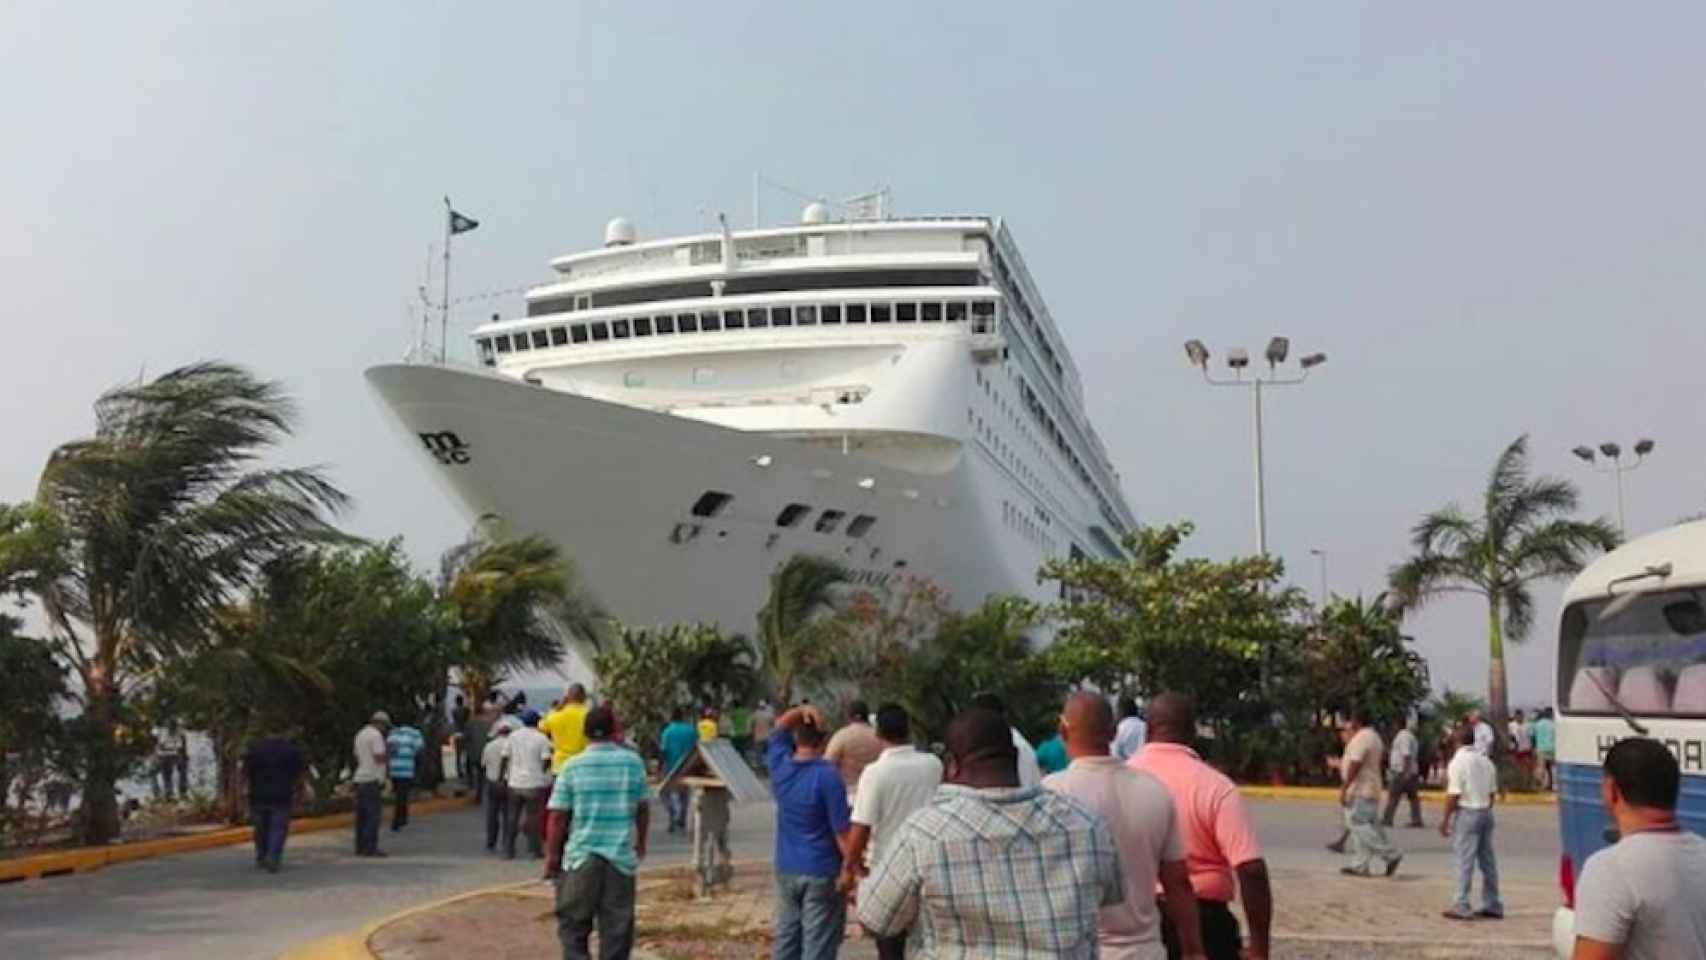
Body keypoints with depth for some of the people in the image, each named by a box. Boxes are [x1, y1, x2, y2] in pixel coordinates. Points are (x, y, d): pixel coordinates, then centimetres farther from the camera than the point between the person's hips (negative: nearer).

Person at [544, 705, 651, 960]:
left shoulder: (572, 766, -4)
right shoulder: (634, 762, 0)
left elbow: (557, 816, -5)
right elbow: (643, 808, 10)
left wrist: (552, 855, 6)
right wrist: (641, 842, 26)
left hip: (582, 856, -1)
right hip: (622, 856, 1)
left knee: (573, 923, 11)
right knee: (617, 927, 9)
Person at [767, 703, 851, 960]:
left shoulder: (779, 765, -1)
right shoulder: (828, 776, -19)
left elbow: (780, 726, 18)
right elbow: (842, 833, -16)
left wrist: (801, 711, -1)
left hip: (786, 871, 6)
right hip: (822, 874, -6)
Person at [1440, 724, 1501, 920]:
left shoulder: (1458, 761, -12)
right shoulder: (1486, 761, 9)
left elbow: (1453, 795, -15)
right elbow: (1492, 792, 11)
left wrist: (1445, 819, -9)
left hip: (1467, 812, -7)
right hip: (1486, 812, 7)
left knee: (1465, 860, -5)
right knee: (1488, 860, 12)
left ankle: (1461, 906, -4)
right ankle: (1493, 905, 18)